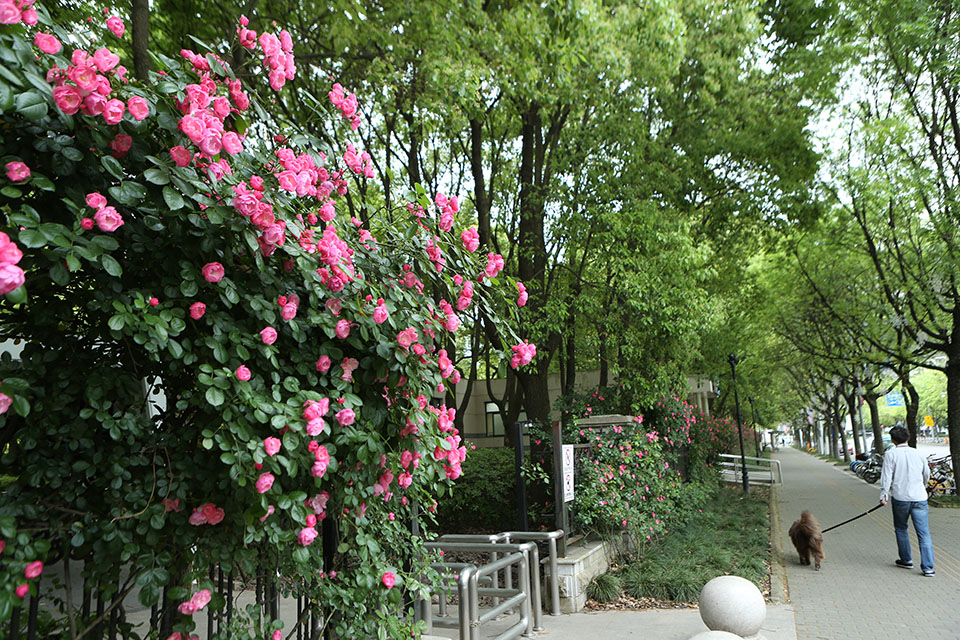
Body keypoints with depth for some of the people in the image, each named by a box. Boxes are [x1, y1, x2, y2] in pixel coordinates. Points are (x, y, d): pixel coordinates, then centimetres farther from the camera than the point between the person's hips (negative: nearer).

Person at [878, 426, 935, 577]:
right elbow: (926, 475, 21)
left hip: (900, 498, -2)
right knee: (924, 533, 2)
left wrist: (883, 495, -3)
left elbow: (886, 476, -9)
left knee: (901, 529, 18)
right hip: (920, 498, 2)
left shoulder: (890, 454, -4)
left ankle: (906, 560, 27)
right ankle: (928, 567, -3)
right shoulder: (918, 454, 7)